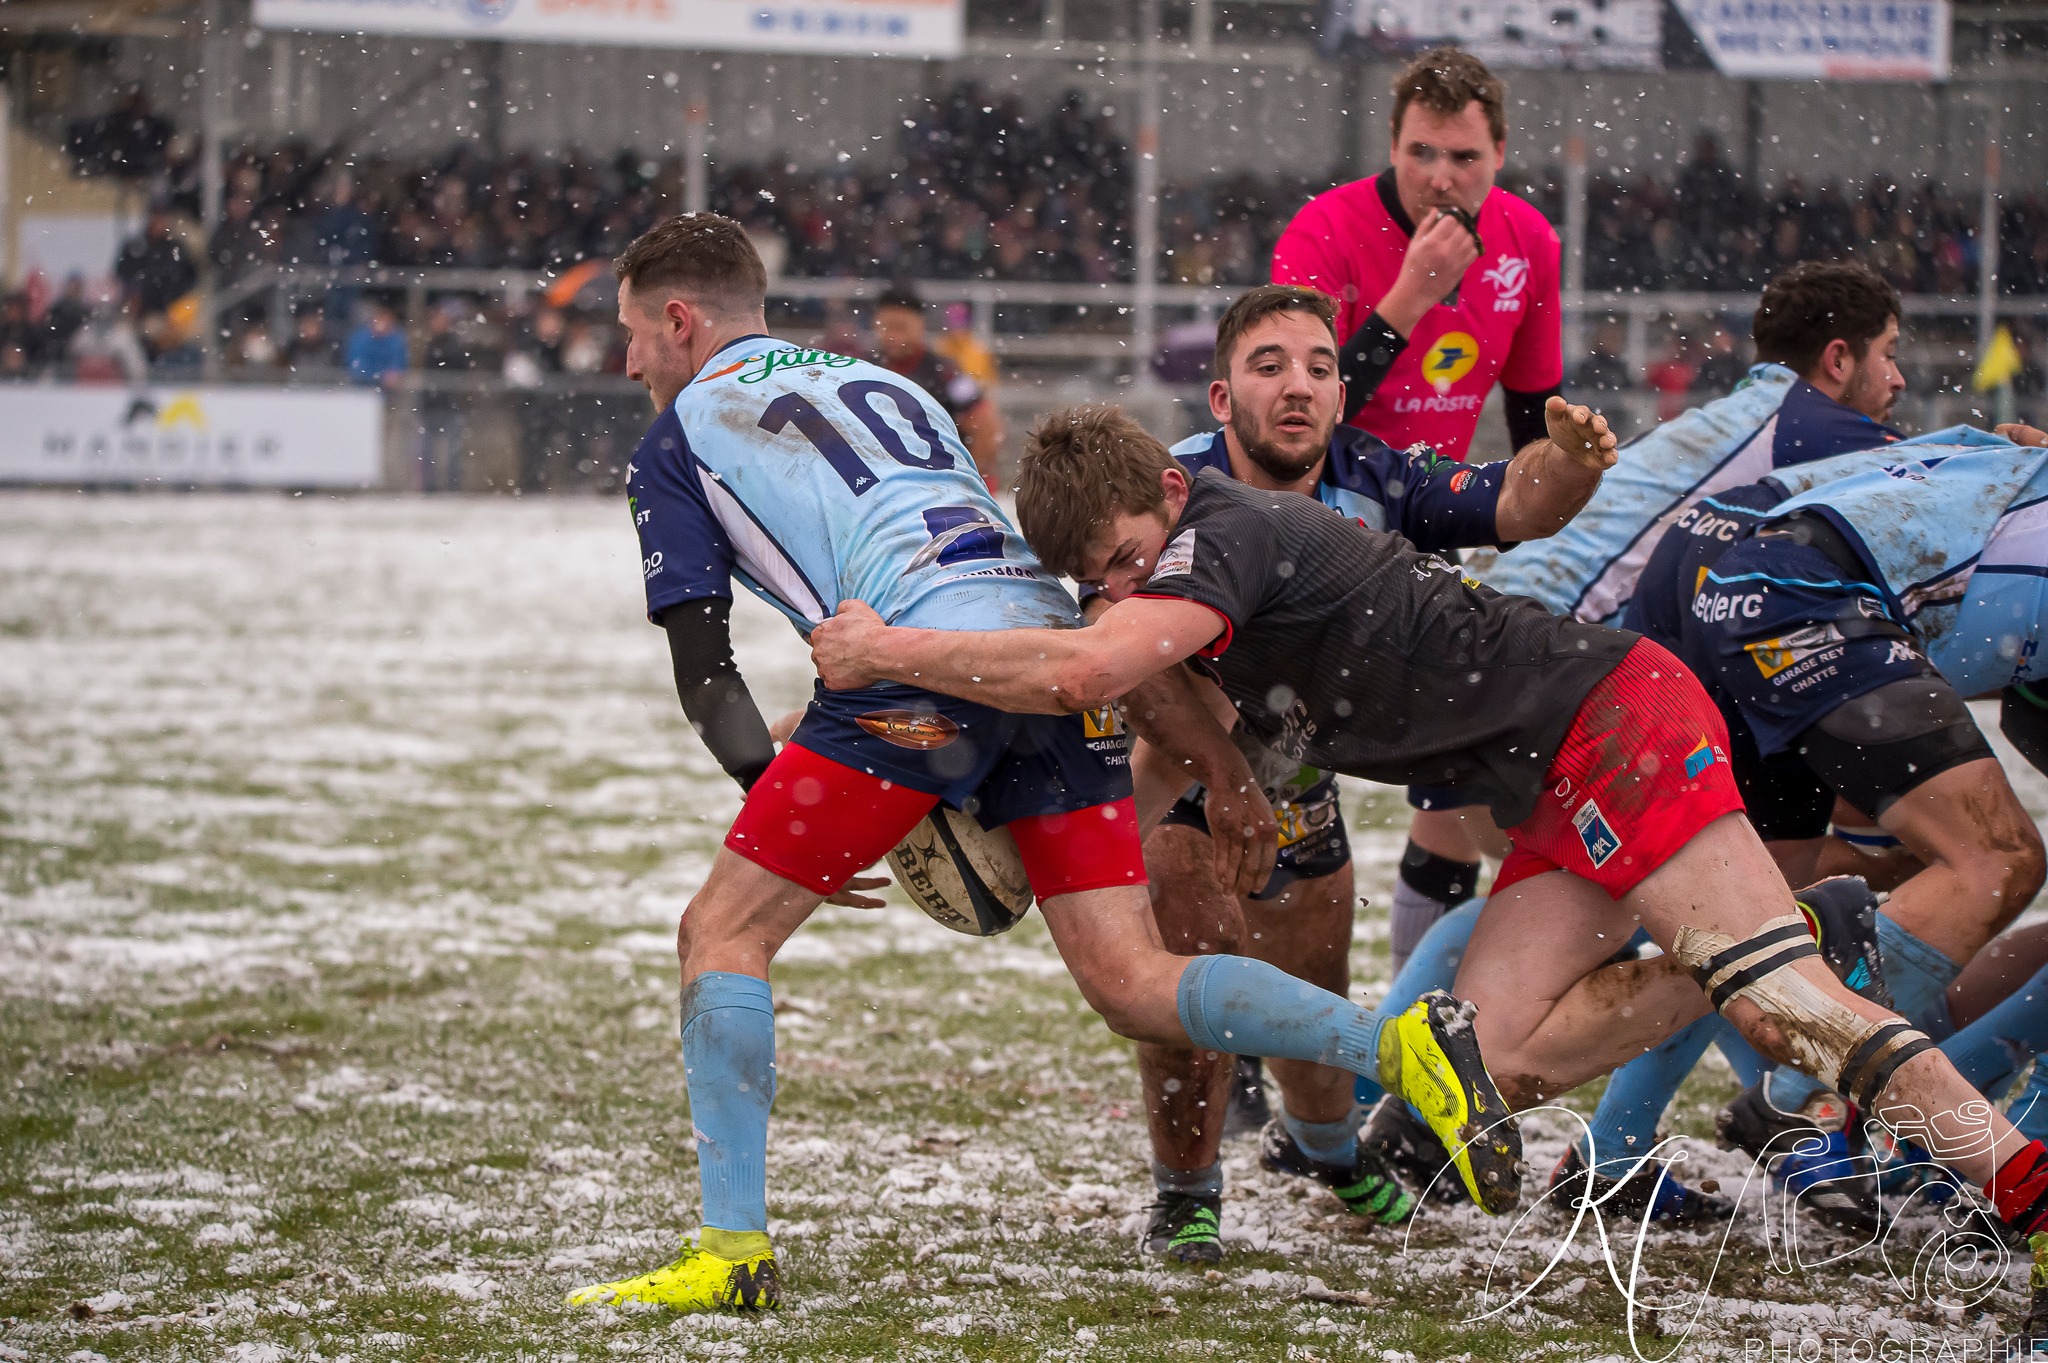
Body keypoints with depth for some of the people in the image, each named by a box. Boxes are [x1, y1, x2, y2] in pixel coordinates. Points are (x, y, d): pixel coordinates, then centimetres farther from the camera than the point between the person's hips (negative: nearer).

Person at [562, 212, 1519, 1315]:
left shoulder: (676, 443, 17)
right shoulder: (885, 385, 34)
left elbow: (704, 672, 10)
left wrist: (770, 796, 18)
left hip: (925, 663, -6)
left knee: (721, 934, 6)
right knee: (1130, 984, 6)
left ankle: (734, 1253, -3)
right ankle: (1400, 1046, -15)